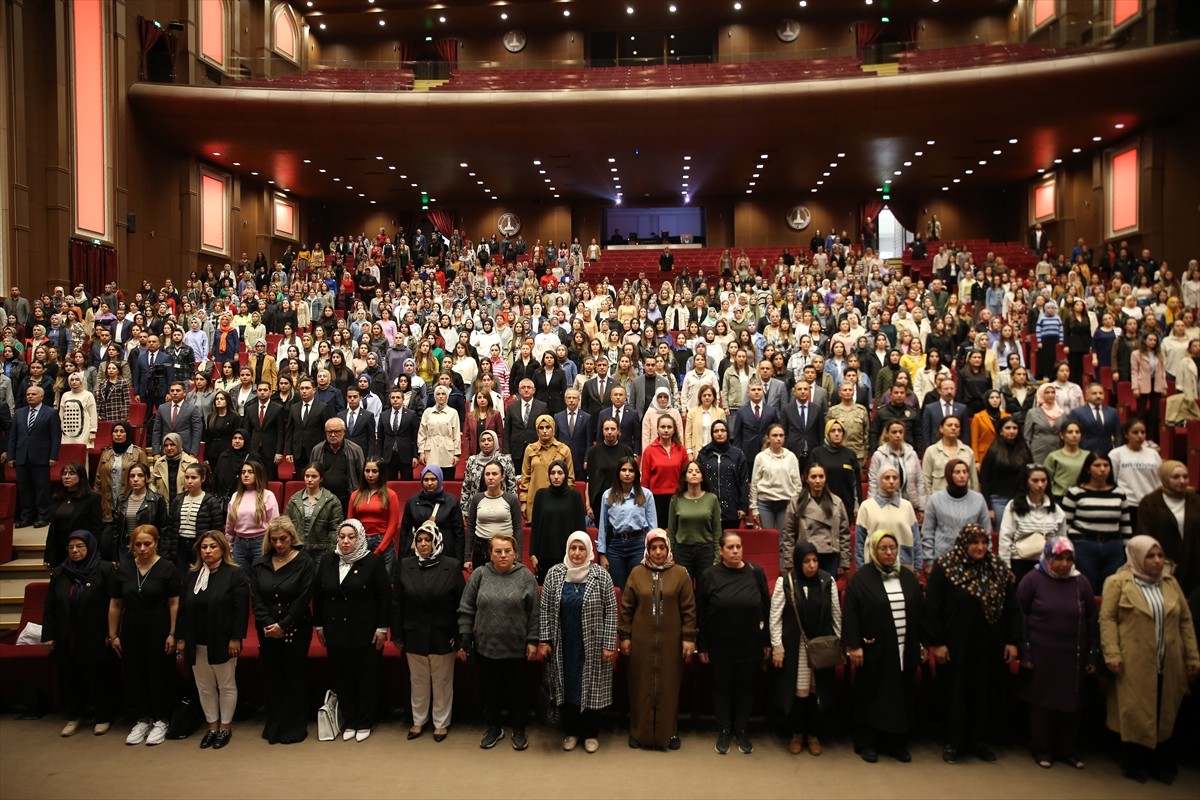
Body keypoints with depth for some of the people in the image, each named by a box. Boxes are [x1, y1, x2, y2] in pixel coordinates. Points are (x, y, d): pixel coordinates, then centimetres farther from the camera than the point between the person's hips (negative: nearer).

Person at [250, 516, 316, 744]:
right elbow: (256, 598, -1)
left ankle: (294, 727, 16)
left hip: (296, 630, -3)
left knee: (295, 678, 5)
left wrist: (283, 625, -16)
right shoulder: (260, 564, 5)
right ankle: (273, 726, 23)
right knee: (272, 677, 10)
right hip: (267, 630, 4)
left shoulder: (305, 562, -8)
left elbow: (303, 599, -12)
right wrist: (267, 624, -13)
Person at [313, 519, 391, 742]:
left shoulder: (373, 561, -9)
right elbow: (317, 595, 10)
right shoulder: (327, 561, 3)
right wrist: (319, 625, 9)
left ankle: (364, 723, 20)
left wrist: (382, 628, -11)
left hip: (366, 632, -4)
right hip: (336, 632, 4)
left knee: (367, 677, 6)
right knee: (342, 678, 11)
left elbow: (385, 596, -9)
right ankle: (349, 722, 25)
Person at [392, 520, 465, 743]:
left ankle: (441, 722, 27)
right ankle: (419, 720, 33)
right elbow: (396, 603, -1)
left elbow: (461, 603, -6)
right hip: (414, 635, 2)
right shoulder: (404, 566, -3)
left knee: (442, 681, 11)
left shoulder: (452, 566, -8)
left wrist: (459, 635, -8)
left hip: (443, 636, -2)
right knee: (418, 681, 16)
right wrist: (397, 634, -2)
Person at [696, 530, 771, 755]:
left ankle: (742, 730, 27)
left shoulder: (756, 572, -4)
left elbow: (766, 609, 1)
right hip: (720, 644, -1)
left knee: (745, 685, 11)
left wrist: (767, 642, 1)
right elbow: (700, 614, -3)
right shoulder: (709, 576, -6)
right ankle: (724, 731, 24)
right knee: (722, 686, 10)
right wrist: (702, 645, -3)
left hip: (750, 644, 1)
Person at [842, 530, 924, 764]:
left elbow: (919, 613, 11)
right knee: (871, 697, 6)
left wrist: (921, 643, 8)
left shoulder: (909, 578, 7)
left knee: (900, 697, 11)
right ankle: (866, 743, 17)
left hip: (904, 650, 4)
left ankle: (897, 743, 24)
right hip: (873, 650, -4)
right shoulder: (861, 578, -7)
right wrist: (853, 646, -14)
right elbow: (850, 614, -10)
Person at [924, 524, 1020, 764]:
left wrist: (1012, 641, 1)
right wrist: (937, 643, -11)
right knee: (956, 693, 7)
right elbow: (932, 608, -9)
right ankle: (954, 743, 20)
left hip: (989, 646, 3)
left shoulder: (1000, 569, 3)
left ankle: (979, 740, 27)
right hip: (955, 645, -3)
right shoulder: (944, 567, -9)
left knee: (985, 694, 11)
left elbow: (1011, 608, 6)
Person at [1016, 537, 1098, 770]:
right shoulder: (1033, 580, -7)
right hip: (1041, 655, -3)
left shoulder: (1082, 582, 2)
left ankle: (1068, 750, 26)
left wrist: (1092, 656, 6)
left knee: (1071, 703, 11)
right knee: (1042, 701, 7)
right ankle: (1042, 749, 20)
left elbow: (1091, 621, 7)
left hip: (1074, 657, 3)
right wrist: (1024, 652, -8)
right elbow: (1021, 617, -6)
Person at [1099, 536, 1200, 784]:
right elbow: (1107, 619, -8)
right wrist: (1112, 654, -16)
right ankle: (1133, 764, 15)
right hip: (1133, 665, -4)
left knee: (1165, 715, 11)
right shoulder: (1118, 582, -4)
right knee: (1134, 714, 3)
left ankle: (1160, 764, 23)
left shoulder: (1171, 583, 11)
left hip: (1168, 666, 5)